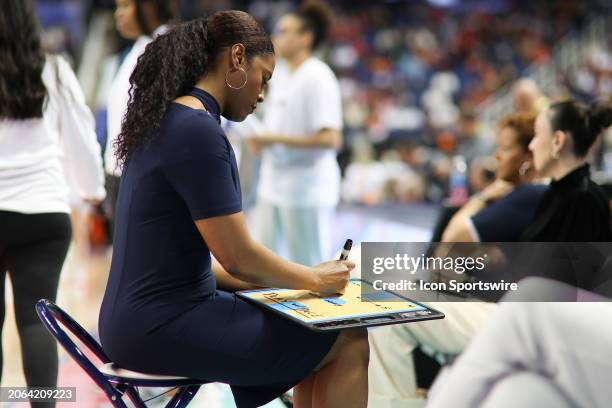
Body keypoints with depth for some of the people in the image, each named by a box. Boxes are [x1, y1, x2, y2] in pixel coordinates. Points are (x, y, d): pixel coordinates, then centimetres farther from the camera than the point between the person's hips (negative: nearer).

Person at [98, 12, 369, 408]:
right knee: (349, 342, -3)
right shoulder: (198, 130, -18)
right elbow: (239, 257, -19)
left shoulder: (163, 122, 13)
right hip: (164, 327, -10)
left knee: (314, 331, 19)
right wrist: (315, 279, -1)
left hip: (140, 320, 10)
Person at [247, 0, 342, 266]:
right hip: (272, 185, 8)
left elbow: (330, 139, -21)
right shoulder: (280, 74, 10)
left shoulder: (318, 77, -14)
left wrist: (276, 139, -20)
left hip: (307, 191, -8)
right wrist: (260, 140, 3)